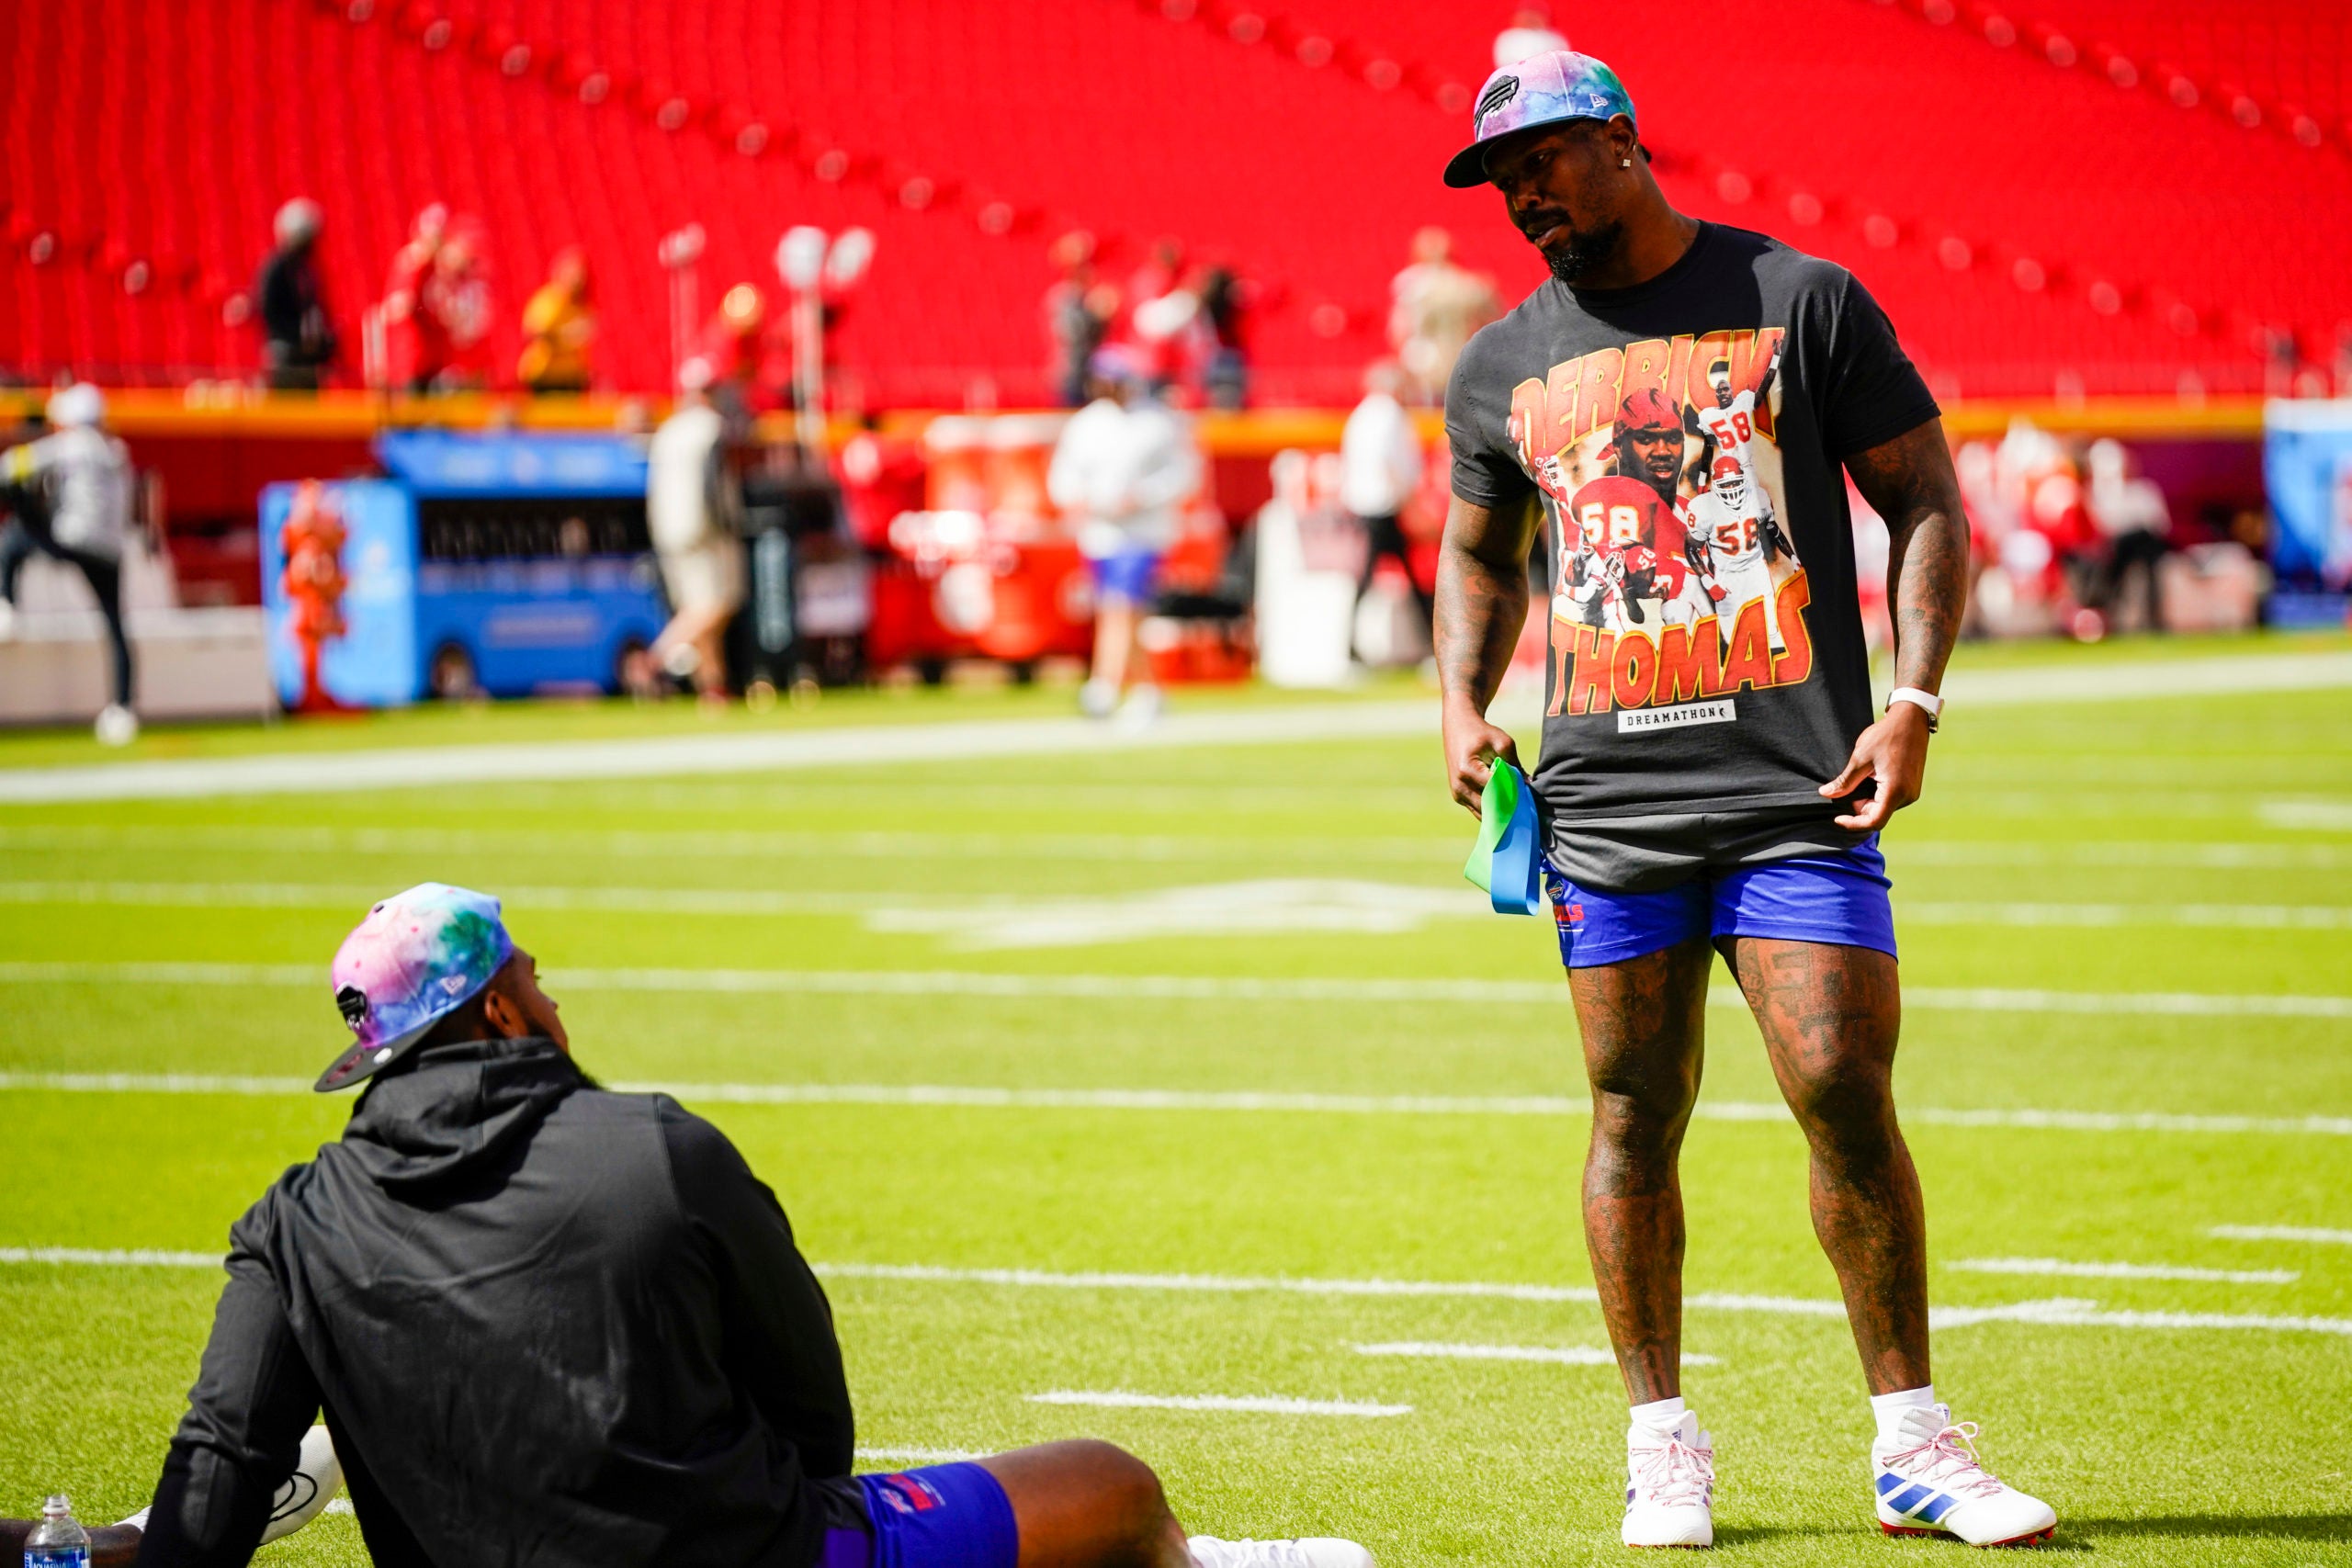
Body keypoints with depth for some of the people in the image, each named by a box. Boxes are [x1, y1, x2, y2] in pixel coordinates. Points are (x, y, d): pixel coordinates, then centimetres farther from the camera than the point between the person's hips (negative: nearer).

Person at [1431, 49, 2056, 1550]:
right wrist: (1464, 706, 9)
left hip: (1800, 788, -3)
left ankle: (1916, 1446, 0)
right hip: (1607, 800, 3)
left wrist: (1914, 703, -6)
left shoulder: (1804, 300, 3)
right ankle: (1663, 1441, 15)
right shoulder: (1502, 368, 12)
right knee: (1636, 1118, 3)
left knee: (1847, 1091, -10)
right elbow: (1479, 552, 27)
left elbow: (1925, 499, 5)